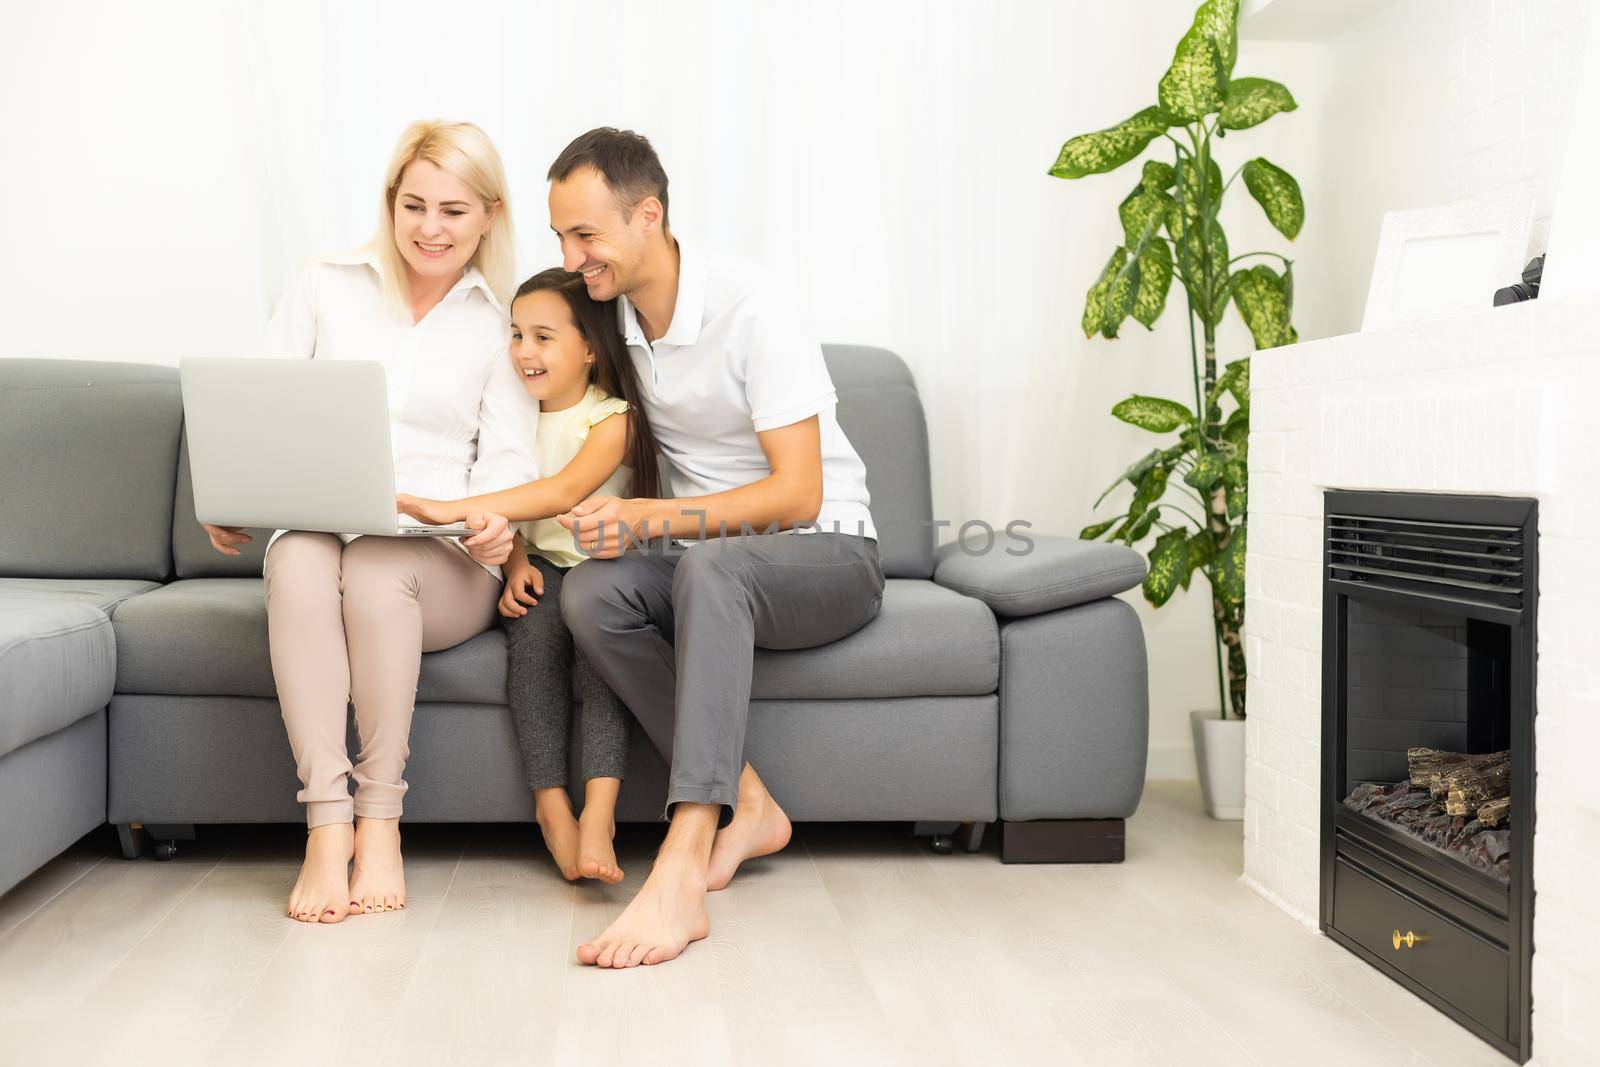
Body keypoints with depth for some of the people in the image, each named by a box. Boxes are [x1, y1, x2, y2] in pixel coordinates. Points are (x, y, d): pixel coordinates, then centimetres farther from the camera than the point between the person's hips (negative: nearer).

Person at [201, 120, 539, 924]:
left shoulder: (503, 323, 14)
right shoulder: (324, 289, 16)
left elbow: (507, 455, 4)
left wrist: (493, 519, -20)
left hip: (443, 559, -1)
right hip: (320, 530, 1)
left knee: (376, 562, -35)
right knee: (296, 555, -35)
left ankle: (380, 820, -24)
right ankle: (327, 823, -33)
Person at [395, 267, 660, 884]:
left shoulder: (614, 418, -7)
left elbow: (563, 492, -26)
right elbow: (507, 518, 13)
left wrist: (454, 510, -35)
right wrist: (514, 562, -11)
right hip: (540, 567, 3)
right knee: (535, 625, -30)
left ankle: (598, 814, -40)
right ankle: (551, 805, -28)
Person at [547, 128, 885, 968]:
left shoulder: (749, 309, -17)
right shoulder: (611, 313, 3)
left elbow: (797, 494, -21)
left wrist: (649, 518, -30)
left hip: (827, 556, -6)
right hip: (710, 566, 6)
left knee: (711, 564, -40)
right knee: (588, 593, -26)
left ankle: (680, 874, -47)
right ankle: (746, 806, -19)